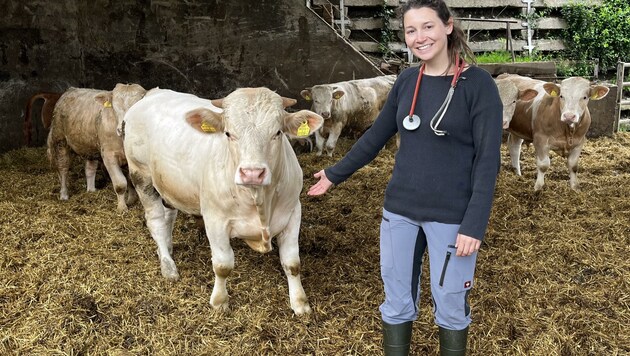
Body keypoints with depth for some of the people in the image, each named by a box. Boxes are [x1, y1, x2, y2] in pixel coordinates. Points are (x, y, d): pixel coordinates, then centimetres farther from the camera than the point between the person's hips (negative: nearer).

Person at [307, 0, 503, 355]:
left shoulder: (478, 83, -10)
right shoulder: (407, 80, 4)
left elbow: (488, 160, -13)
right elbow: (377, 134, 15)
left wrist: (474, 224, -18)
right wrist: (336, 173, 21)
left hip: (452, 216, -4)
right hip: (399, 210, 5)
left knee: (451, 305, 10)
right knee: (397, 301, 14)